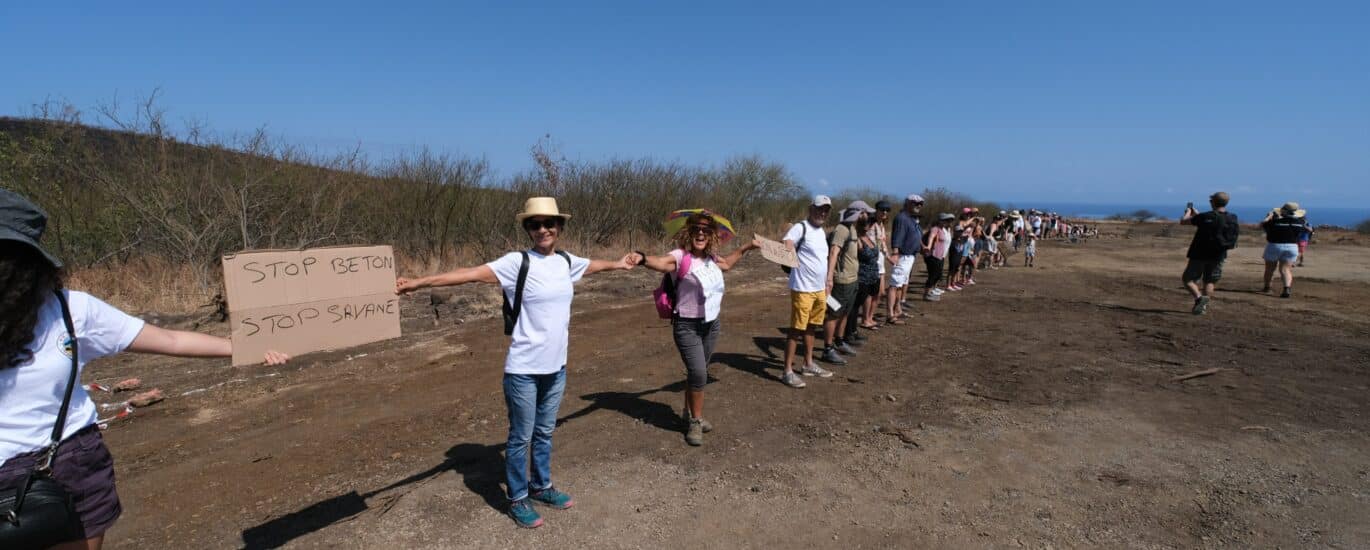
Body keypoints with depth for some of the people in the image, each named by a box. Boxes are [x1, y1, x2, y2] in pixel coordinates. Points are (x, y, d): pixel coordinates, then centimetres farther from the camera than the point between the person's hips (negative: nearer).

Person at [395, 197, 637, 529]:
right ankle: (518, 499, 29)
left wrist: (618, 264, 41)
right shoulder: (517, 262, -14)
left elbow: (593, 265, 25)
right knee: (521, 437, 10)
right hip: (524, 369, -5)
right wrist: (419, 283, -30)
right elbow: (470, 273, -22)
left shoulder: (567, 262, 4)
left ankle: (541, 487, 40)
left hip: (556, 366, 5)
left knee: (544, 432, 21)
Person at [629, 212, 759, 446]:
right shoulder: (681, 256, -17)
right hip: (687, 326, -7)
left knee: (697, 373, 17)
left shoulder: (711, 257, 4)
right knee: (698, 373, -13)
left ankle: (690, 414, 37)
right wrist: (643, 258, -60)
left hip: (711, 324, 7)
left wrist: (746, 248, 29)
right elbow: (662, 262, -40)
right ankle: (696, 421, 10)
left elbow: (727, 263, 28)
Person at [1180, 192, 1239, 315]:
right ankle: (1203, 306, 11)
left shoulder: (1206, 217, -17)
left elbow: (1183, 221, -10)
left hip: (1200, 255, -5)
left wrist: (1188, 212, 12)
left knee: (1188, 278, 4)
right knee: (1210, 281, 14)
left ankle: (1199, 297, -19)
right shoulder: (1232, 219, 3)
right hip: (1218, 256, 5)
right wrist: (1197, 214, 27)